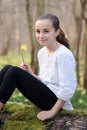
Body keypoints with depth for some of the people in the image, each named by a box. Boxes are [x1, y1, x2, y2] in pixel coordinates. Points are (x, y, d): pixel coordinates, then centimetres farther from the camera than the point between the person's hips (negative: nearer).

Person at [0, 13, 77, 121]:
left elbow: (67, 89, -19)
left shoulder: (64, 55, -16)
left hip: (56, 101, -8)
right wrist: (31, 74, -2)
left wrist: (52, 112, -19)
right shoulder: (42, 52, 9)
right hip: (45, 95, 8)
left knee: (14, 72, -20)